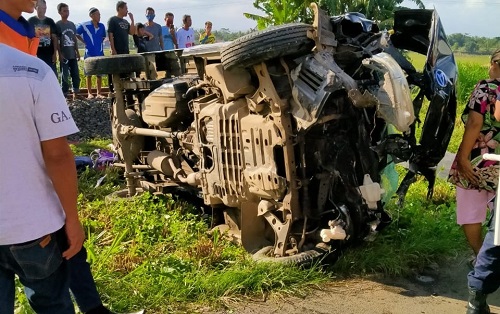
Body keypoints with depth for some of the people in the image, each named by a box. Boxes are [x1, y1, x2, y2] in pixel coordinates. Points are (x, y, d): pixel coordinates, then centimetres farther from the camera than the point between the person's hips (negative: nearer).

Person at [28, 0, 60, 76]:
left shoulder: (50, 21, 10)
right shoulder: (31, 21, 2)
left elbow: (54, 38, 9)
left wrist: (55, 53, 1)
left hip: (49, 54, 2)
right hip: (36, 54, -2)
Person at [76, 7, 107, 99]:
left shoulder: (102, 26, 6)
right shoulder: (84, 26, -7)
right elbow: (76, 34, 3)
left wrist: (100, 43, 9)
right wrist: (84, 42, -1)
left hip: (100, 54, 4)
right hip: (89, 54, -4)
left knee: (99, 74, 5)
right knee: (89, 75, 3)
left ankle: (99, 93, 13)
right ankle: (89, 93, 10)